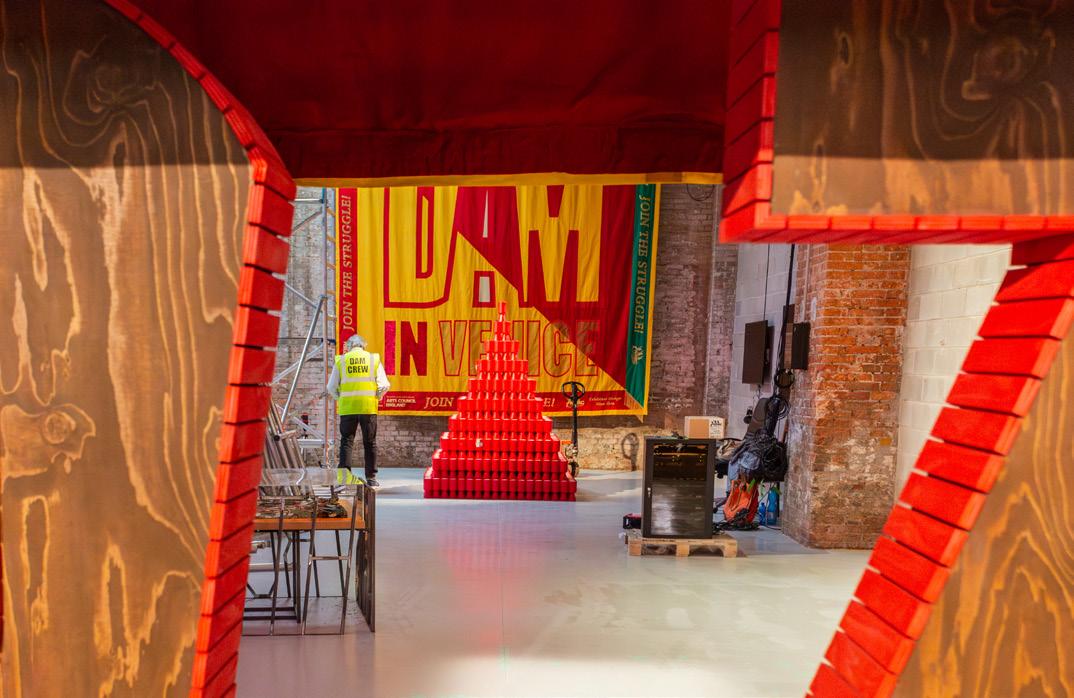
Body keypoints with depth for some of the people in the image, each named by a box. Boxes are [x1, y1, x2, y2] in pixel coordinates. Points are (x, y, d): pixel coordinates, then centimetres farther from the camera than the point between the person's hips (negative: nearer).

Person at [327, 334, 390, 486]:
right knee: (370, 443, 9)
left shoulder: (341, 360, 5)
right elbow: (384, 385, -1)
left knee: (346, 441, 7)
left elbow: (332, 387, 4)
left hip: (347, 407, 0)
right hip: (369, 407, 0)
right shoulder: (374, 359, 6)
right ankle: (371, 477, 12)